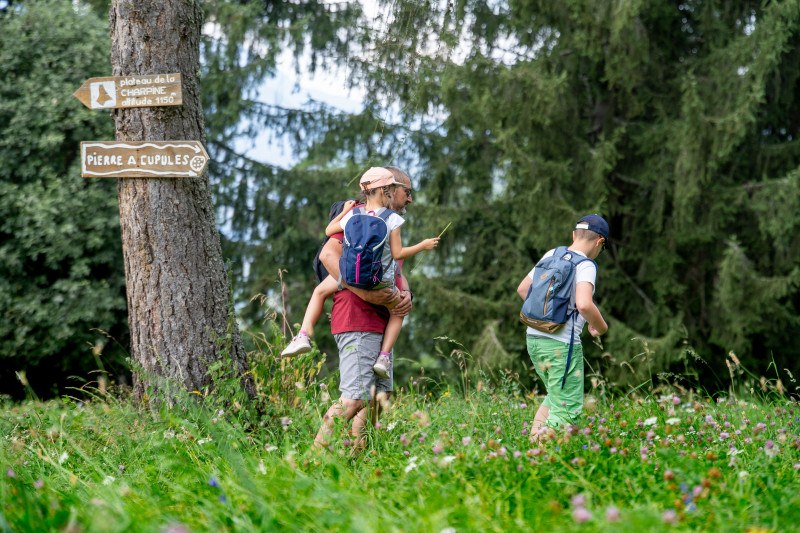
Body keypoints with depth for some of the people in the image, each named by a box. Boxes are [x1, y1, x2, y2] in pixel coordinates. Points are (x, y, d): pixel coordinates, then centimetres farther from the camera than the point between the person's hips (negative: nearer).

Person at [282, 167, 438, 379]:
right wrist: (423, 246, 2)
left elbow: (329, 230, 12)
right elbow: (398, 253, -11)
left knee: (320, 292, 26)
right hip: (381, 282, -1)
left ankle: (304, 335, 9)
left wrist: (345, 210, 24)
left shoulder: (352, 216, -4)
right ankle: (384, 356, 14)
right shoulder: (392, 219, -13)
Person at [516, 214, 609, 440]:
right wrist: (601, 327, -9)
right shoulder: (585, 266, -12)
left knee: (555, 398, 24)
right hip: (561, 344, -8)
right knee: (566, 410, -1)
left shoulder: (552, 255, 10)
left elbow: (523, 288, 18)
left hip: (534, 338, 8)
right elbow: (584, 305, -28)